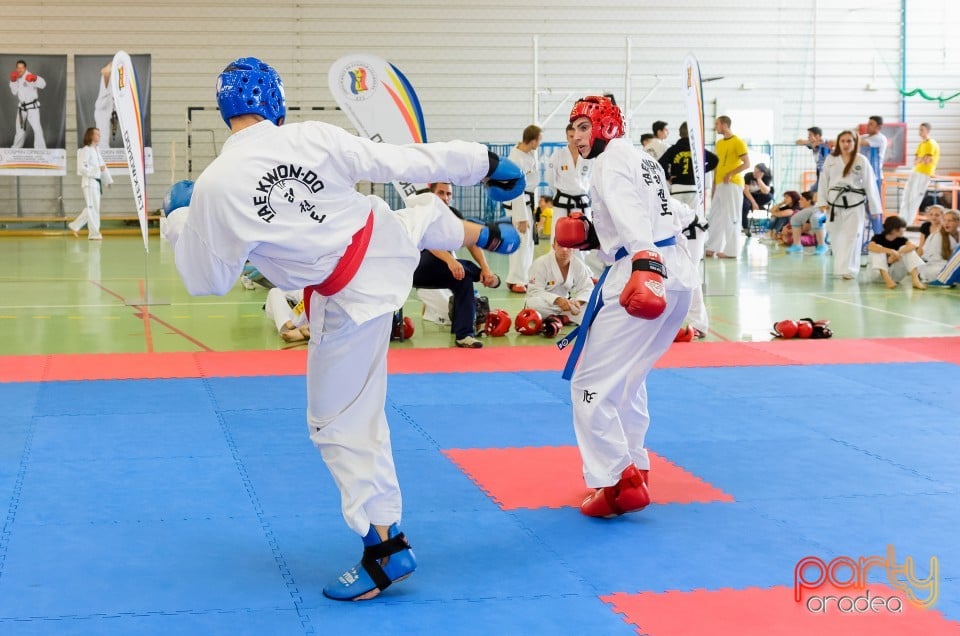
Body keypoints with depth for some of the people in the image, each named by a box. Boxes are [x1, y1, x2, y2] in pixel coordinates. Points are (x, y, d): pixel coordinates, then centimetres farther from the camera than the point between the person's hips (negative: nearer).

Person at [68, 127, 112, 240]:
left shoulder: (96, 150, 16)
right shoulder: (86, 150, -10)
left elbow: (103, 165, 20)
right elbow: (82, 167, -17)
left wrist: (109, 180, 15)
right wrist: (97, 169, -20)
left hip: (97, 182, 9)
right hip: (89, 181, -9)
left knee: (90, 208, 13)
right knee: (93, 207, -7)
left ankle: (75, 226, 24)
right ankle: (94, 233, -3)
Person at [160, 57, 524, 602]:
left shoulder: (215, 185, -20)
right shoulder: (316, 137, -13)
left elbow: (207, 279, -8)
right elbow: (404, 161, -4)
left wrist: (178, 220, 10)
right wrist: (484, 163, 11)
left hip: (349, 298, -4)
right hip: (388, 241, 4)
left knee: (345, 422, 9)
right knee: (425, 211, 41)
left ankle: (386, 547, 14)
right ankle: (491, 237, 70)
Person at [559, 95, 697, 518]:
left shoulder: (611, 162, -5)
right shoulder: (641, 159, 23)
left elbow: (630, 213, -23)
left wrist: (645, 262, -40)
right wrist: (595, 235, 25)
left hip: (642, 277, -10)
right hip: (676, 276, 10)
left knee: (591, 383, -6)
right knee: (626, 378, 25)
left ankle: (617, 484, -9)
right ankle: (632, 467, 33)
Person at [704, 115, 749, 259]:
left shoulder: (738, 142, -7)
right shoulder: (719, 143, 16)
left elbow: (747, 164, -12)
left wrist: (730, 174, -20)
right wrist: (714, 185, 17)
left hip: (732, 184, -8)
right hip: (720, 184, 8)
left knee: (729, 218, -6)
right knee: (715, 216, 9)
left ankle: (730, 251, -1)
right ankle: (712, 248, 15)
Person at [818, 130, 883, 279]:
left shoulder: (861, 160, -4)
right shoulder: (831, 159, 2)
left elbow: (870, 184, -2)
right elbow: (824, 181, 7)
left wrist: (875, 208, -1)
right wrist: (822, 201, -1)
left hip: (854, 203, -2)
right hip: (834, 201, 3)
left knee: (852, 236, -7)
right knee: (836, 237, 10)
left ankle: (848, 269, -6)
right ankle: (839, 267, 26)